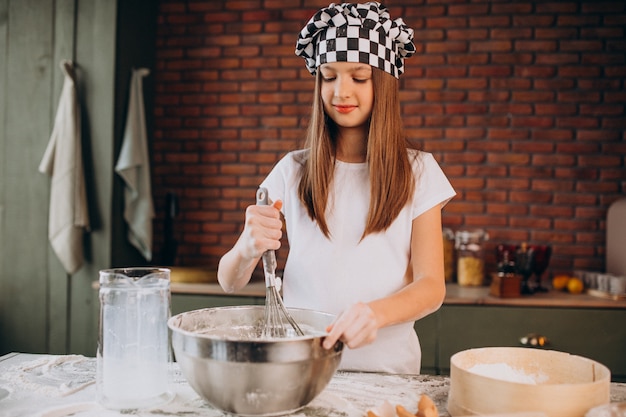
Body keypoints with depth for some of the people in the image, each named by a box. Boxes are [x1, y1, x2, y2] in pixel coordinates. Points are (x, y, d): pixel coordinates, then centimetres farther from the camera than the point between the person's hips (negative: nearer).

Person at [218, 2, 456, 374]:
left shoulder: (418, 172, 3)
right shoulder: (293, 171, 5)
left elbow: (432, 286, -3)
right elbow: (230, 281, 3)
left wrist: (377, 312, -24)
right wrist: (248, 248, -20)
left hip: (386, 366, 0)